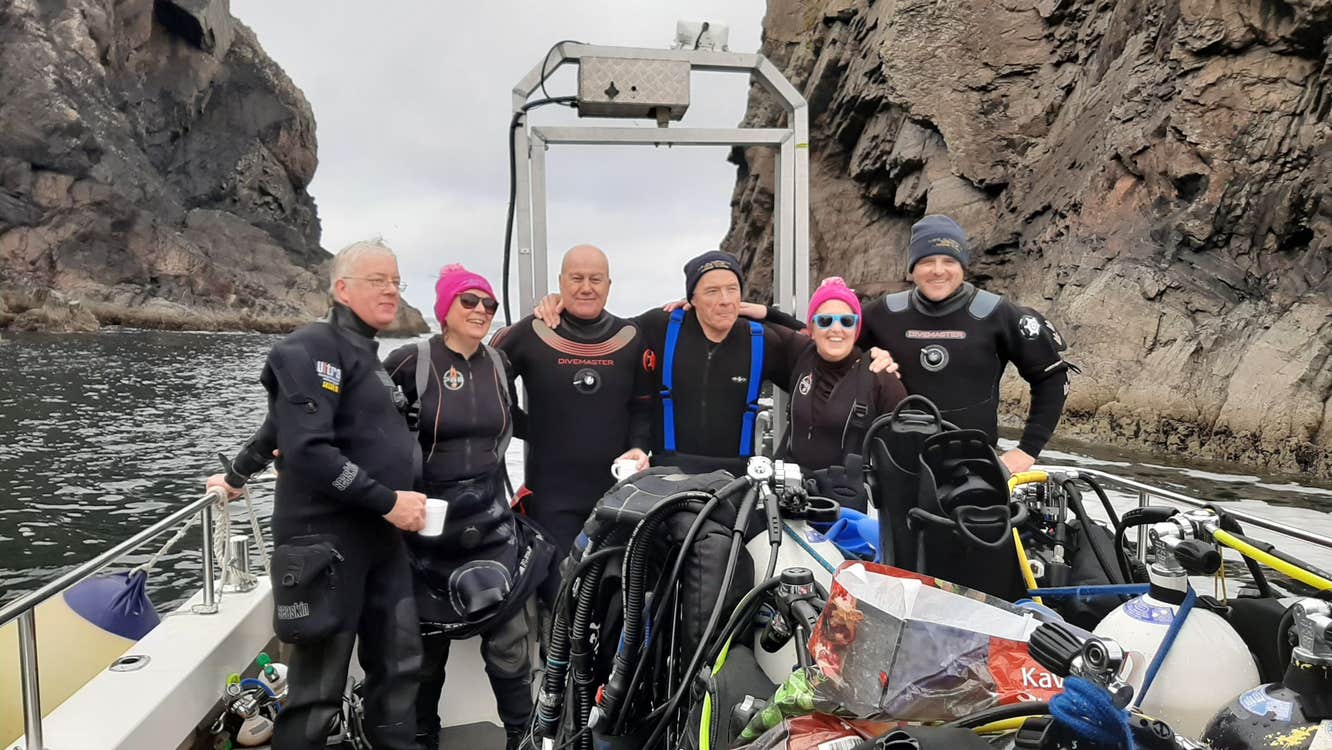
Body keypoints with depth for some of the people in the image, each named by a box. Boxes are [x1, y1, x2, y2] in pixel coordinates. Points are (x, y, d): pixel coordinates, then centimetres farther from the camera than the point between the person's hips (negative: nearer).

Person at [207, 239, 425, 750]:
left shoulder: (367, 353, 17)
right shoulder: (313, 348, -11)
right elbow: (307, 448, -23)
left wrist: (239, 474, 34)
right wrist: (388, 501, -19)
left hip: (381, 539, 8)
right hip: (326, 540, -8)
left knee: (399, 664, 10)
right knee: (319, 687, 0)